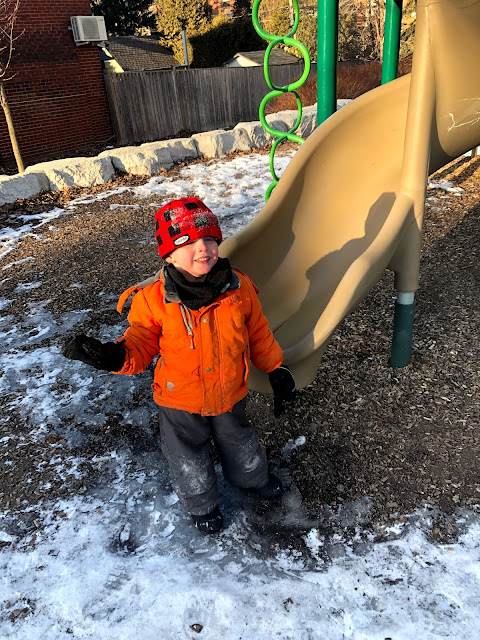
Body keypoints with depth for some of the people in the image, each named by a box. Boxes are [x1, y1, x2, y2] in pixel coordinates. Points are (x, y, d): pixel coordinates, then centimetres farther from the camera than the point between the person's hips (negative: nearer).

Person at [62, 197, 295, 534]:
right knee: (190, 459, 21)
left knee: (239, 442, 28)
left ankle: (254, 476, 63)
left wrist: (276, 369, 4)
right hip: (182, 402, -1)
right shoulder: (153, 299, -23)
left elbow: (258, 333, -2)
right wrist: (114, 356, -35)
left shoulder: (239, 286, -16)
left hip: (231, 394, 2)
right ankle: (202, 504, 54)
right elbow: (142, 345, -13)